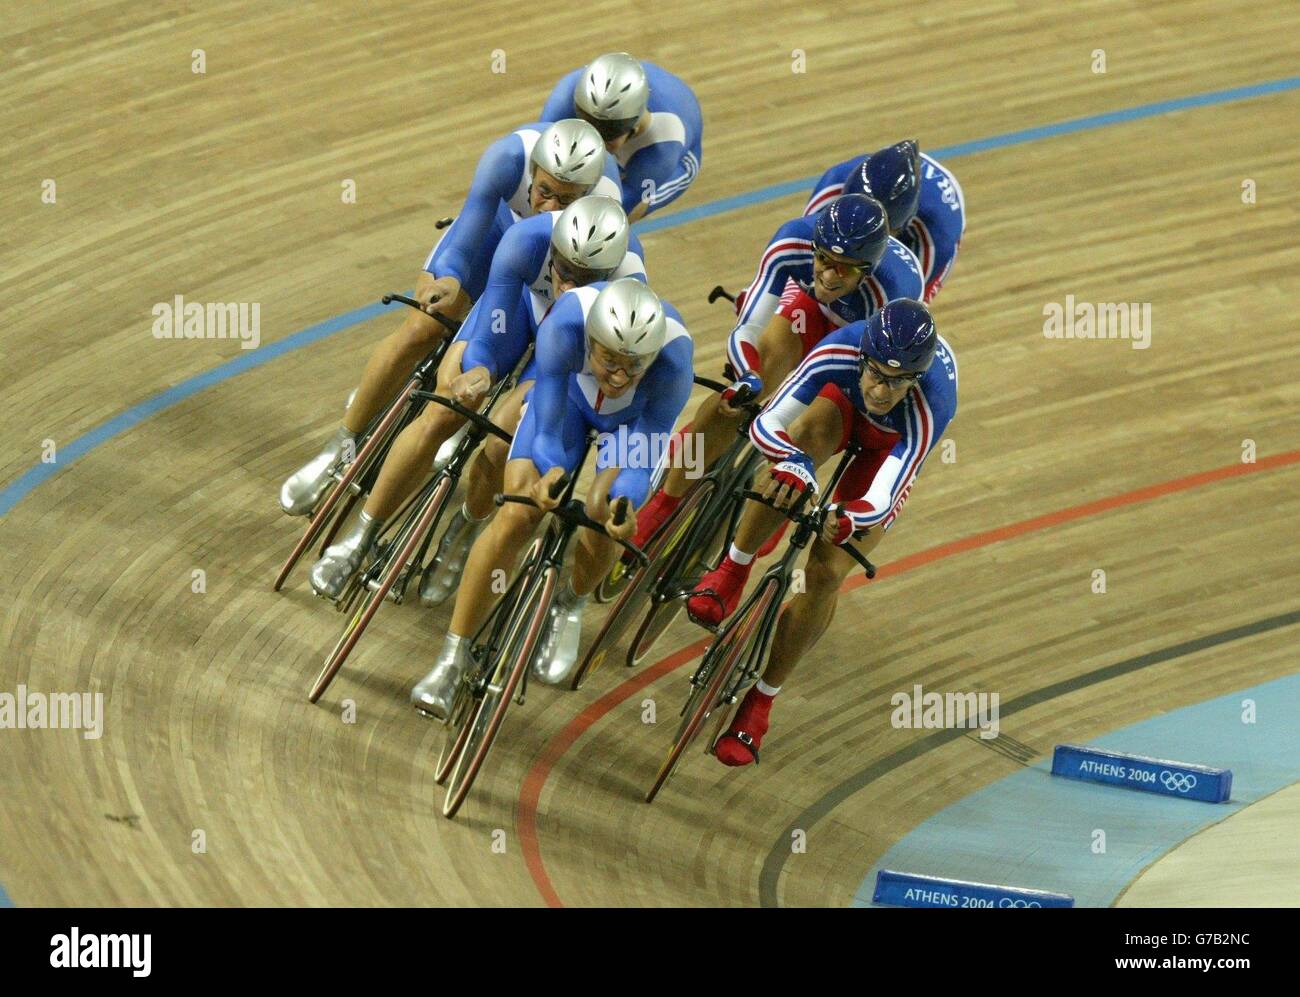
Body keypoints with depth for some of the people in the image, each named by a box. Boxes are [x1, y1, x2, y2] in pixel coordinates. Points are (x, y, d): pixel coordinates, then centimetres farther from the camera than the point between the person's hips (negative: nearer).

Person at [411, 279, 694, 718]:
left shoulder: (673, 362, -41)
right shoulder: (566, 324, -41)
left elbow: (640, 463, -33)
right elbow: (548, 436, -33)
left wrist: (623, 502, -53)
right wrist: (553, 472, -53)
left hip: (635, 417, 0)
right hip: (569, 391, 0)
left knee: (600, 533, -16)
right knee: (515, 517, -14)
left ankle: (571, 606, 22)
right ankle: (451, 660, -4)